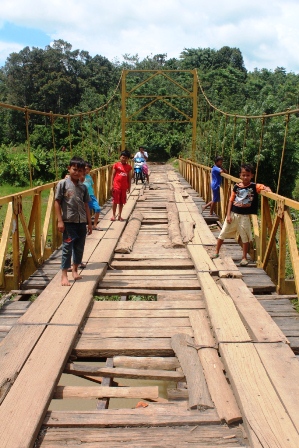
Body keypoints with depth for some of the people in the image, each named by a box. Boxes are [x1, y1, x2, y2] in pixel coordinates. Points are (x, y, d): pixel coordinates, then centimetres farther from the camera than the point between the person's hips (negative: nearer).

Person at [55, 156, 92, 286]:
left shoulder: (83, 187, 8)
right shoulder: (63, 184, -4)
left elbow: (86, 205, 12)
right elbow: (57, 202, -5)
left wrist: (89, 222, 10)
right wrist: (60, 221, -10)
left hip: (81, 222, 4)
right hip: (68, 221, -4)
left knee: (79, 248, 12)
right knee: (67, 248, -2)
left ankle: (75, 269, 32)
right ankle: (64, 275, 5)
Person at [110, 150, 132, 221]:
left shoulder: (128, 167, 7)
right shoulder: (116, 165, -1)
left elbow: (129, 177, 10)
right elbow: (113, 175, 0)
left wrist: (129, 187, 6)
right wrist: (111, 185, -5)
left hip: (124, 187, 3)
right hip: (116, 186, -3)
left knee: (121, 202, 8)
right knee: (115, 201, 1)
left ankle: (119, 216, 16)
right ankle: (113, 215, 10)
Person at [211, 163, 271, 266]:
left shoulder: (254, 186, -5)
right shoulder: (237, 187, -2)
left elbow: (263, 187, -13)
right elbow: (231, 201, 0)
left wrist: (267, 188, -38)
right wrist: (228, 215, -4)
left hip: (244, 216, -2)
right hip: (233, 214, 2)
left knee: (245, 237, 6)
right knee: (222, 233, 9)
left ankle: (244, 258, 21)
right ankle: (216, 253, 25)